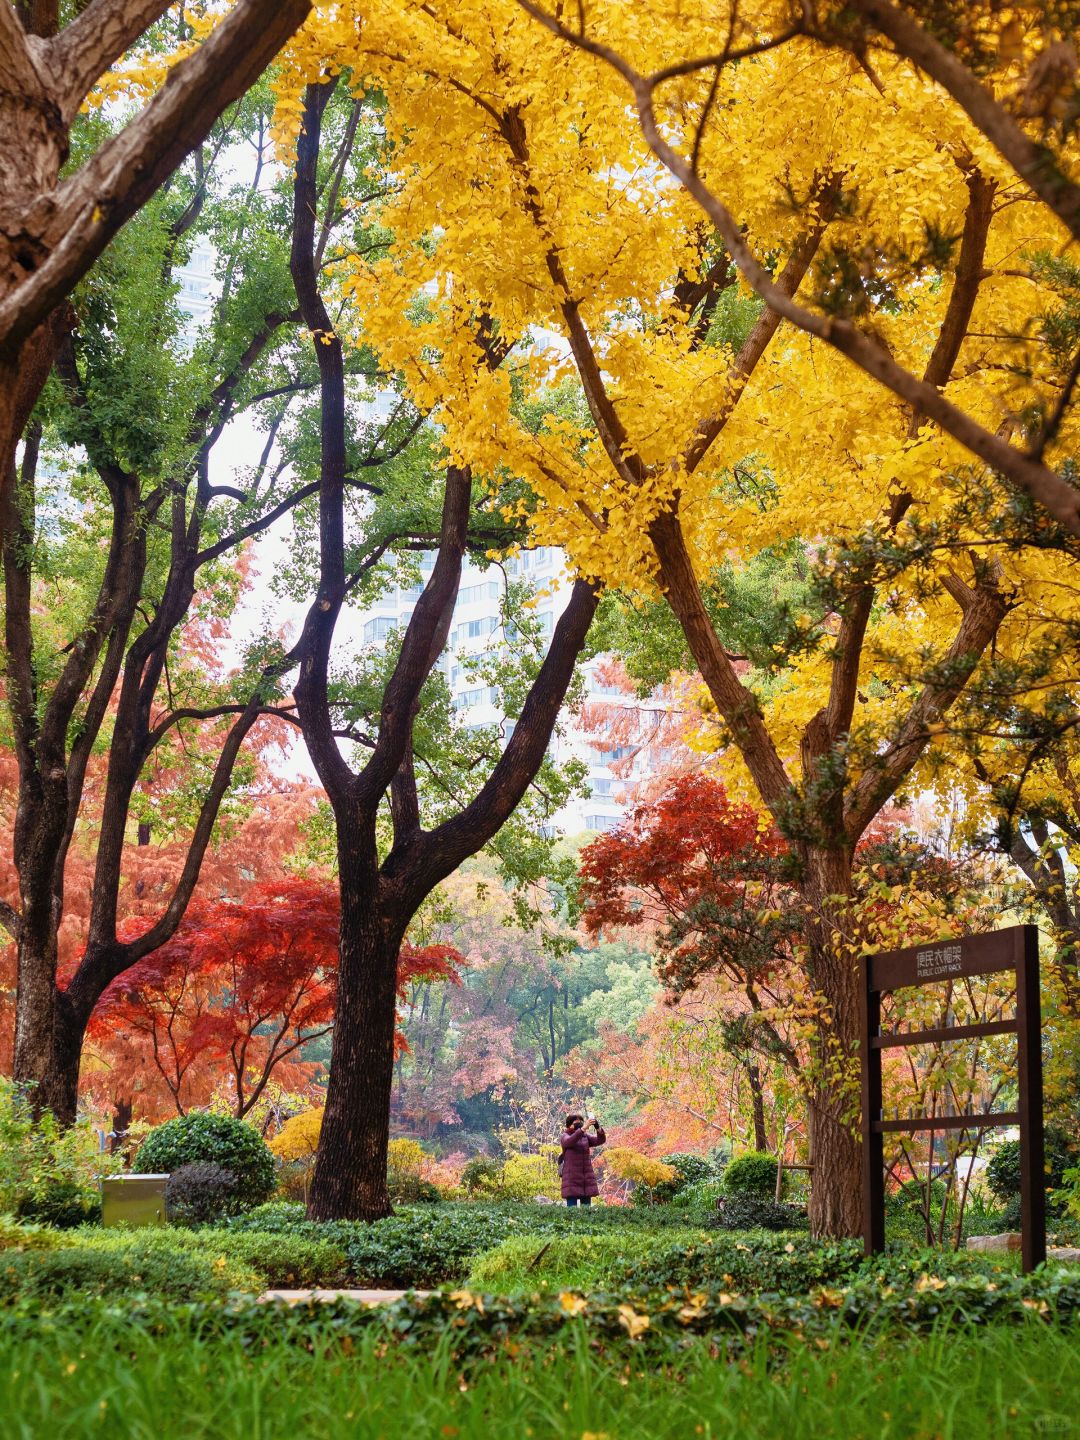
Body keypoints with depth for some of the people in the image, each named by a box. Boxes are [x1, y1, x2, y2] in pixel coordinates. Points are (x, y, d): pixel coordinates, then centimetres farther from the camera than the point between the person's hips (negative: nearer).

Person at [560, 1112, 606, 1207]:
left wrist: (598, 1127, -26)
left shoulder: (585, 1136, 11)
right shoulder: (565, 1136, -1)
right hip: (571, 1177, -4)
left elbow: (600, 1140, -5)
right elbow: (569, 1141, -26)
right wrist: (584, 1128, -37)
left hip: (586, 1177, 4)